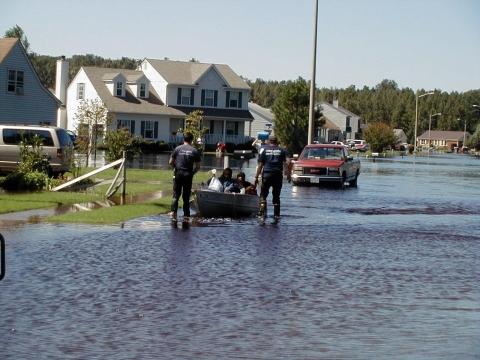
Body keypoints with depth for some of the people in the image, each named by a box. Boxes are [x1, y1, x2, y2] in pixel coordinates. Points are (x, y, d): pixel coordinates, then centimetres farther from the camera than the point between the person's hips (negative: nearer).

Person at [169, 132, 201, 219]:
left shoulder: (178, 148, -1)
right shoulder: (194, 151, -1)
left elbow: (170, 162, 0)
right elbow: (198, 166, -1)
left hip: (178, 173, 0)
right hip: (188, 174, 0)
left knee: (176, 195, 5)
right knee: (186, 196, 8)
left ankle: (173, 211, -13)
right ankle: (186, 215, 10)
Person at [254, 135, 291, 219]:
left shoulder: (264, 150, 6)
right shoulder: (282, 150, 8)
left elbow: (260, 165, 2)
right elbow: (289, 162, -5)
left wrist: (256, 177, 3)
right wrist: (289, 173, 3)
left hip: (267, 174, -1)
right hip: (278, 174, 1)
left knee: (263, 194, 6)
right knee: (276, 196, 10)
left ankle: (262, 208, -17)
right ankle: (276, 214, 8)